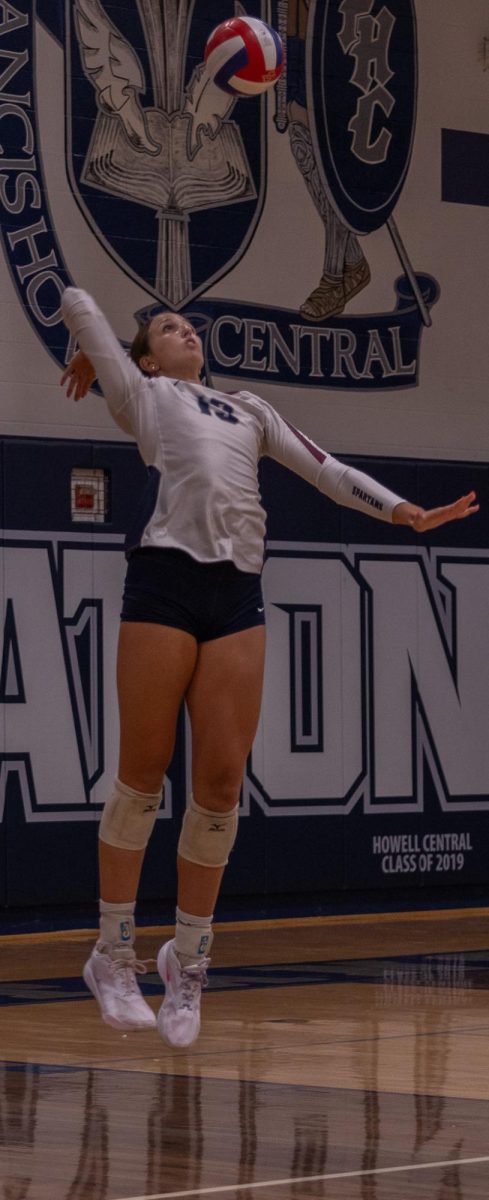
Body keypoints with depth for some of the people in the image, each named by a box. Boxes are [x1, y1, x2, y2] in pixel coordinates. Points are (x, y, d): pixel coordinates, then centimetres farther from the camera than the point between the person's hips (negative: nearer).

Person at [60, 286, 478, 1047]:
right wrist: (89, 358, 34)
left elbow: (323, 469, 24)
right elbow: (77, 300, 17)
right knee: (143, 774, -3)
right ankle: (114, 955, 7)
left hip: (238, 594, 4)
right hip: (164, 580, -4)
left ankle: (188, 957, 9)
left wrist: (405, 512, 16)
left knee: (221, 784, -3)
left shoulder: (249, 410, 29)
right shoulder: (141, 395, 16)